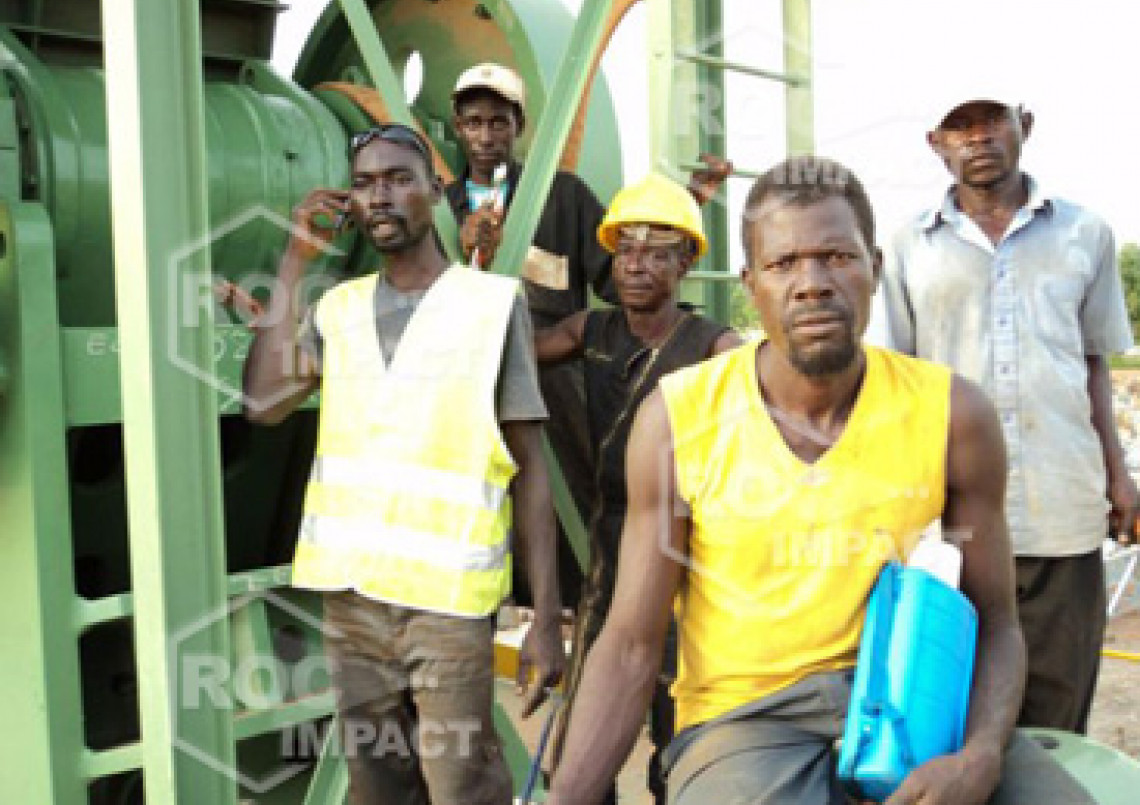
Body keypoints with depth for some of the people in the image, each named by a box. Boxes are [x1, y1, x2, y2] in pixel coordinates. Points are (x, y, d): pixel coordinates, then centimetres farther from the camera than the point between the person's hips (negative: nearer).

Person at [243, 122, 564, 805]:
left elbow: (529, 468, -2)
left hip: (447, 596, -4)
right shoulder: (338, 307, 10)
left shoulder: (494, 301, -2)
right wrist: (295, 261, -1)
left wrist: (547, 617, -6)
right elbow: (264, 403, -6)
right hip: (349, 594, 5)